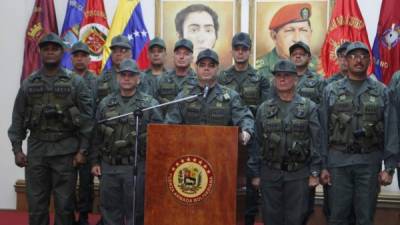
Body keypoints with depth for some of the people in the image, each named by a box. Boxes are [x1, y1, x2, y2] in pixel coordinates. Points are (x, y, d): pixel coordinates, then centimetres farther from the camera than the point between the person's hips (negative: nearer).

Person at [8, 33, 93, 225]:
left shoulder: (76, 82, -1)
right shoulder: (28, 83, 7)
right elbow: (18, 118, 8)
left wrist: (82, 150, -9)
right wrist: (17, 149, 1)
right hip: (36, 150, 2)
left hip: (66, 151, -2)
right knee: (36, 203, 7)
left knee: (64, 204, 4)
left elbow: (86, 118, -4)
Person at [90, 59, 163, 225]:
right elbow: (97, 136, 12)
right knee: (110, 209, 11)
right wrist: (94, 161, 7)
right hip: (109, 166, 3)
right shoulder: (105, 103, 9)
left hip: (136, 167, -3)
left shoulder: (150, 104, -1)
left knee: (135, 211, 5)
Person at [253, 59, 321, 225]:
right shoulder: (264, 108, 7)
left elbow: (316, 142, -1)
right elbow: (257, 143, 7)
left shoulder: (309, 107, 2)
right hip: (270, 173, 2)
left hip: (299, 174, -1)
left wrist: (315, 173, -6)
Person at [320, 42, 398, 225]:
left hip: (370, 162, 0)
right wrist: (323, 166, -2)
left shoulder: (381, 91, 4)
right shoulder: (331, 91, 4)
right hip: (338, 161, 0)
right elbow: (323, 131, 3)